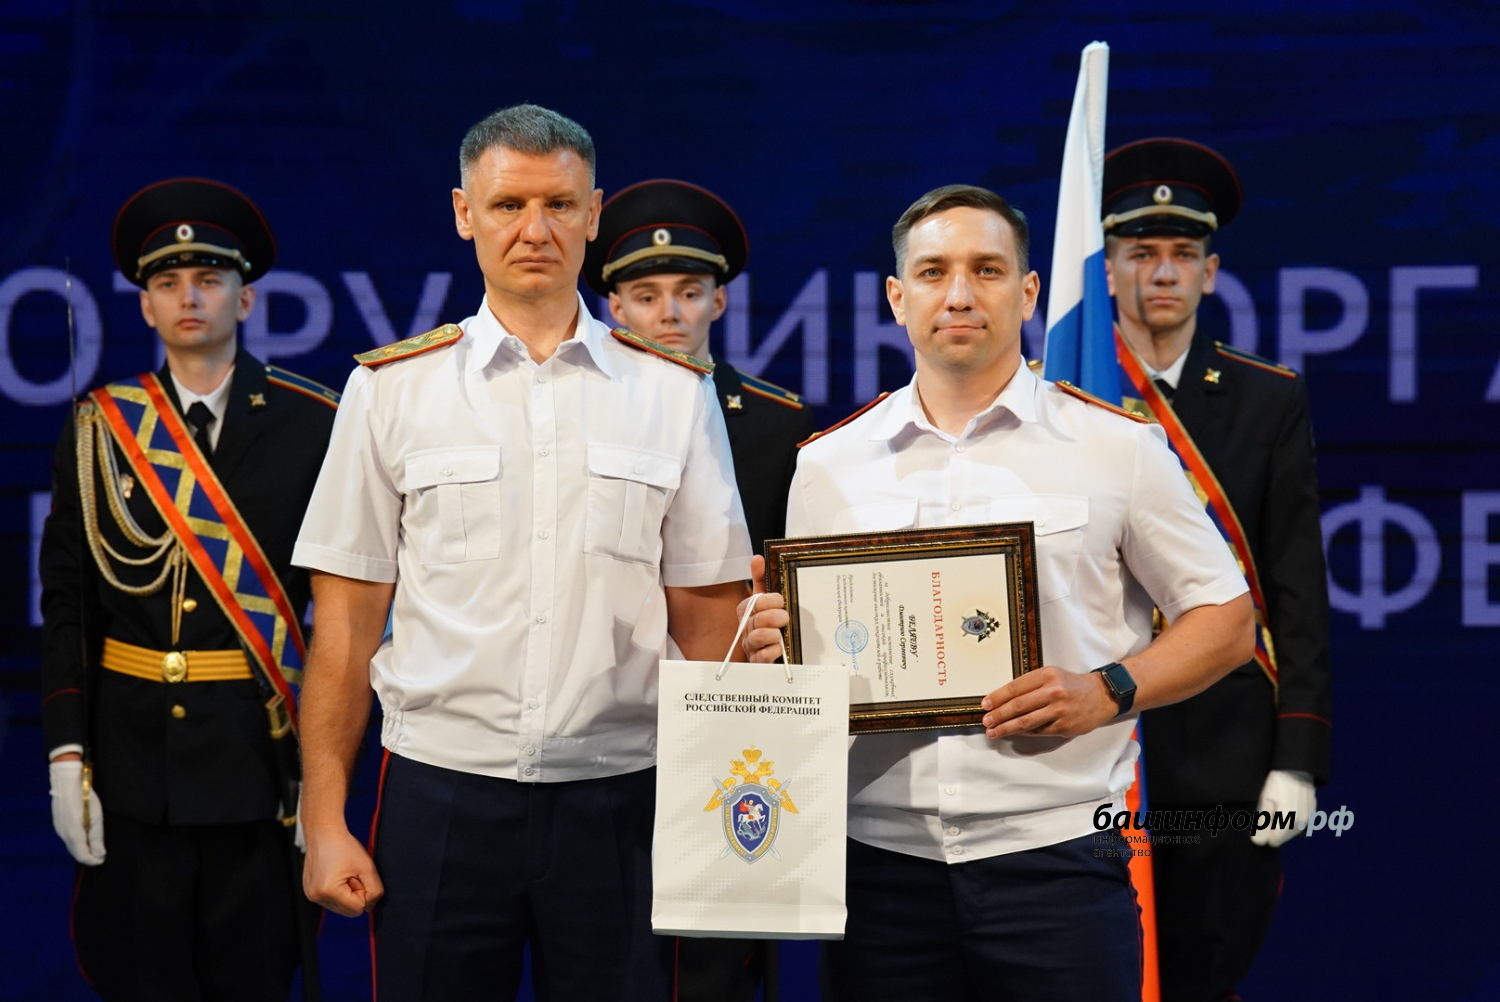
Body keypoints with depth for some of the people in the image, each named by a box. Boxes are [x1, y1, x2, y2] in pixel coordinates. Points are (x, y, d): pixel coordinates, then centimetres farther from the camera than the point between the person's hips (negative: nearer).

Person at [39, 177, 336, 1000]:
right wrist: (66, 755, -3)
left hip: (263, 754, -1)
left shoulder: (313, 426, 0)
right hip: (132, 755, 2)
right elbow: (66, 601, 4)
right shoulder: (98, 430, 5)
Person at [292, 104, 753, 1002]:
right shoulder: (393, 389, 4)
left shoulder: (675, 393, 6)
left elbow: (710, 619, 7)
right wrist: (324, 823, 0)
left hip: (619, 796, 1)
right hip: (441, 793, 0)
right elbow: (348, 619, 4)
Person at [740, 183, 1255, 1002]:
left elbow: (1225, 619, 6)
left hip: (1055, 849, -2)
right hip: (882, 855, 2)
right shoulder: (827, 464, 11)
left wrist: (1107, 690, -10)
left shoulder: (1116, 445, 4)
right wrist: (770, 646, -6)